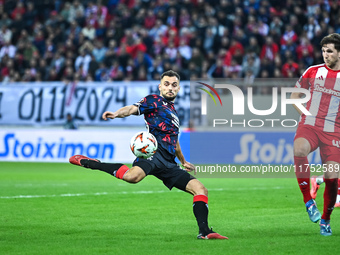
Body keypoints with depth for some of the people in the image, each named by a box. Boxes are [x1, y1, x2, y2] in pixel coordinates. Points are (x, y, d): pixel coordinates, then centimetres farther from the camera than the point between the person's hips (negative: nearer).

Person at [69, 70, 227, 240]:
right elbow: (133, 109, -10)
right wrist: (116, 114, -31)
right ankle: (87, 162, -25)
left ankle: (204, 231, -5)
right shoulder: (154, 101, 10)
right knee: (132, 176, -38)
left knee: (200, 189, -2)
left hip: (168, 163, 8)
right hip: (154, 153, -8)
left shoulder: (173, 111, 33)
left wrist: (183, 162, 55)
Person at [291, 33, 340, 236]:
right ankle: (308, 201, -24)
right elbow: (295, 96, 18)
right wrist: (307, 114, 5)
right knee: (299, 150, -34)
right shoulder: (313, 72, 7)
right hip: (309, 126, 0)